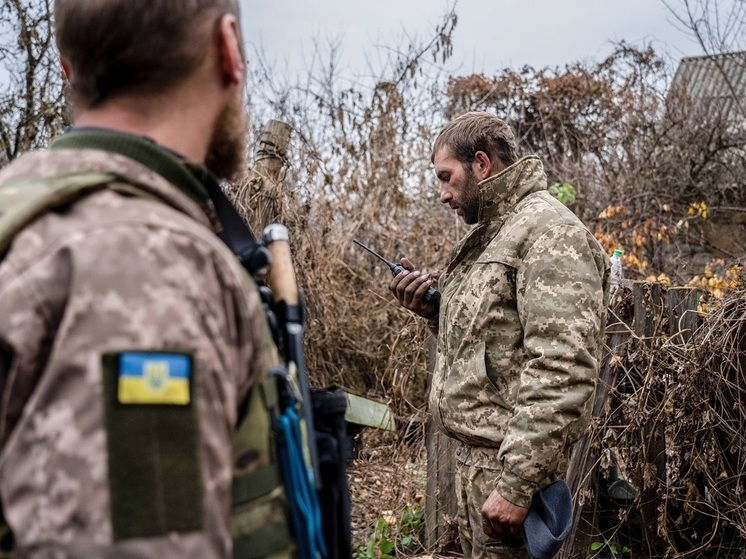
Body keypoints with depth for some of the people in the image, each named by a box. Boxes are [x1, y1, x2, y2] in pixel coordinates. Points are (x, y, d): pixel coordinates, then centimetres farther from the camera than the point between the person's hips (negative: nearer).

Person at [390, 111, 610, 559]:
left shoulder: (548, 231, -15)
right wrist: (435, 309, 5)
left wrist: (516, 483, -25)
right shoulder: (491, 233, 16)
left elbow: (562, 370, -23)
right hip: (474, 449, 9)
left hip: (510, 456, -9)